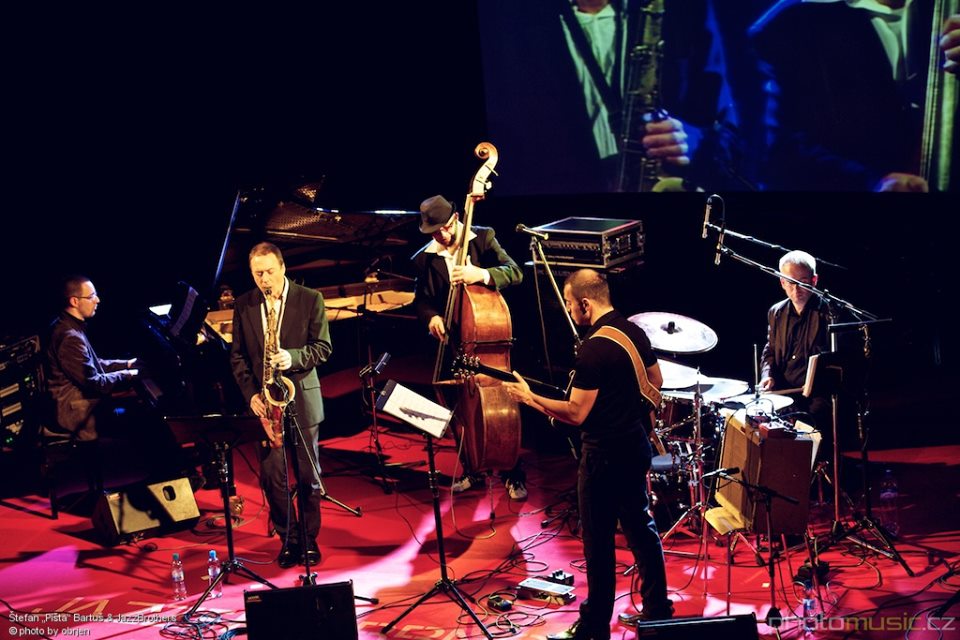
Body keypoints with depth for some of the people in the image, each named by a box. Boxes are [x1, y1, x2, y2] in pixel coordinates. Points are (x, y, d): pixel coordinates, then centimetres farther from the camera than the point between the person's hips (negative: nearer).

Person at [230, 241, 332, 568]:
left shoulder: (310, 299, -2)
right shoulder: (243, 305, 5)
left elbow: (323, 347, -3)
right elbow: (237, 355, 7)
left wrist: (293, 357, -22)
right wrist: (251, 394, -5)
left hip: (302, 398, -2)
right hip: (263, 401, 2)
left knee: (307, 474, 5)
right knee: (272, 475, 0)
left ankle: (309, 538, 18)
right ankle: (288, 539, 13)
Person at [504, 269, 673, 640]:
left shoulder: (593, 349, -21)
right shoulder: (634, 332, 5)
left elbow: (577, 414, -21)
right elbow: (656, 382, 16)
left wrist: (529, 398, -11)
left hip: (603, 453, -9)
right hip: (636, 445, 9)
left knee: (599, 542, 0)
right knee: (640, 527, 18)